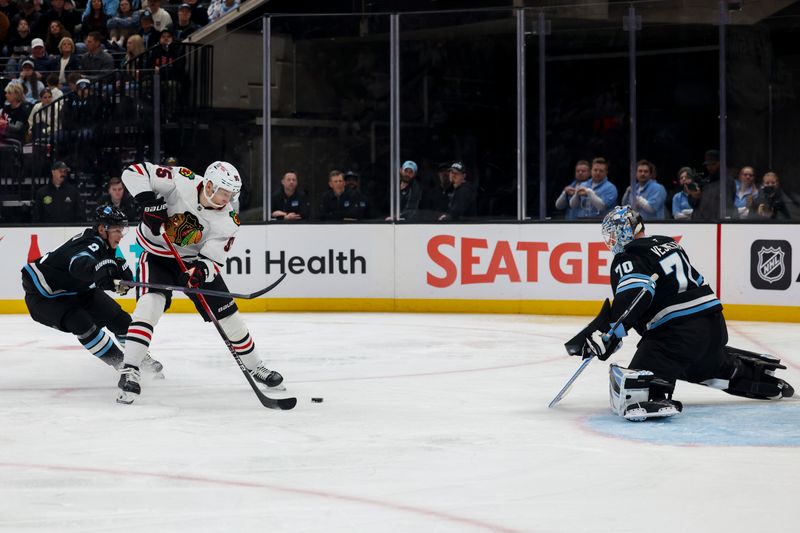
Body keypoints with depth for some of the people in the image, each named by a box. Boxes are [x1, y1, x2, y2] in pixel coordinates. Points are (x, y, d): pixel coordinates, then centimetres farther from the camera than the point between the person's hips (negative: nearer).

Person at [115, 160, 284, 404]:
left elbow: (214, 260, -19)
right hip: (157, 255, -3)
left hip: (196, 261, 3)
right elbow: (134, 172, -25)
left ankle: (254, 366, 27)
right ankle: (129, 371, -29)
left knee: (227, 314, 4)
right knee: (150, 303, -28)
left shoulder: (227, 220, -17)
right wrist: (150, 201, -36)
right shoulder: (180, 182, -26)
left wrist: (201, 270, -41)